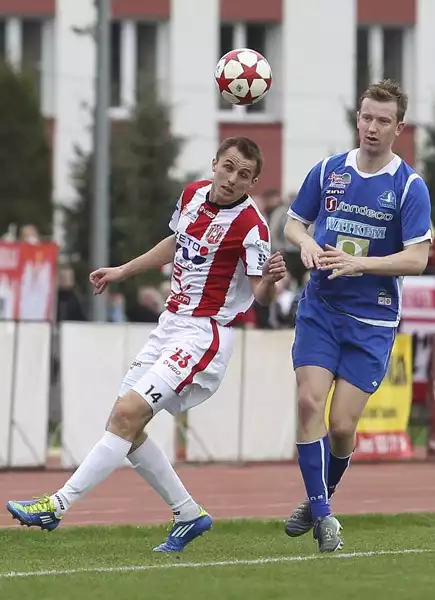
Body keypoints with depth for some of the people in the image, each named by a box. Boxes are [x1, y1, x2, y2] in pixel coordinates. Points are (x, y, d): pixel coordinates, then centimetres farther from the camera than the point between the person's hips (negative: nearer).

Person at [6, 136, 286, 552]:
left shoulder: (250, 225, -17)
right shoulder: (192, 195, 4)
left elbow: (261, 295, -22)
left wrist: (270, 280, -44)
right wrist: (123, 271, 27)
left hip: (204, 334, -8)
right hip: (171, 325, 8)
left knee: (128, 414, -19)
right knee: (125, 425, 6)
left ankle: (58, 505, -18)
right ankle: (188, 514, 16)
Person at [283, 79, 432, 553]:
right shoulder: (328, 171, 4)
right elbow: (294, 222, 15)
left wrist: (357, 263, -23)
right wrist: (306, 243, -8)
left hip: (372, 321, -2)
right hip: (319, 309, 2)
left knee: (342, 423, -5)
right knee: (310, 401, -14)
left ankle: (320, 500, 21)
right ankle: (321, 510, -5)